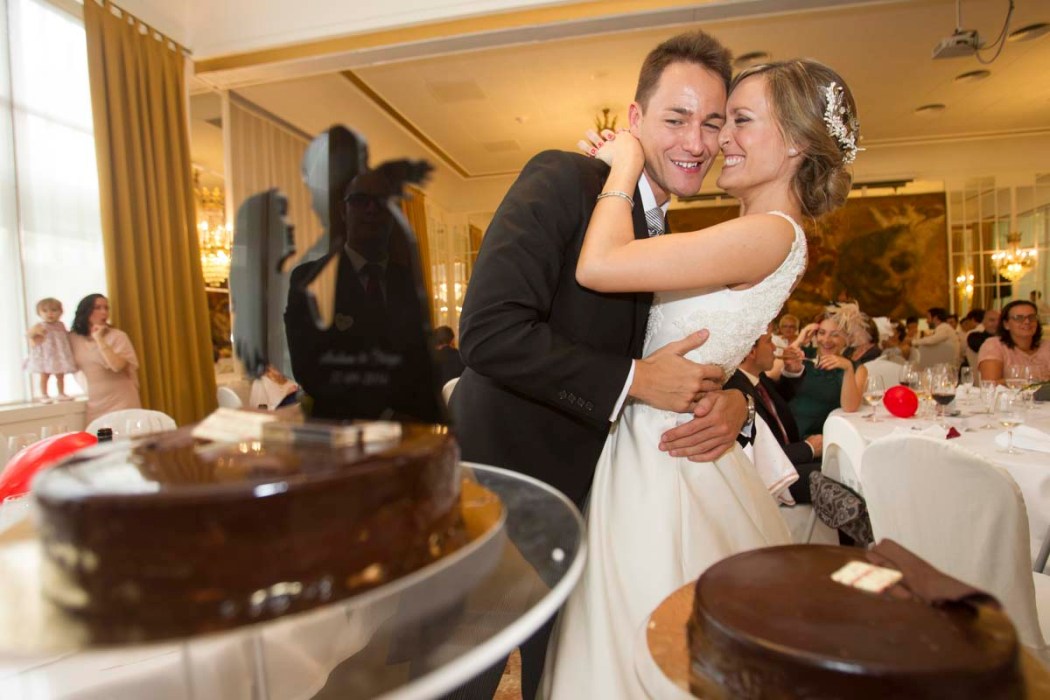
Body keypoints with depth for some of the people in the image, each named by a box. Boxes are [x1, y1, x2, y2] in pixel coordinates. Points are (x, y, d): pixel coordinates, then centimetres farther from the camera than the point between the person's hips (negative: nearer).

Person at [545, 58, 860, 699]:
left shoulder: (769, 234, -20)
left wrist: (627, 162, -13)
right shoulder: (773, 238, 10)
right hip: (663, 447, 9)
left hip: (663, 459, -9)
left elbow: (598, 266, -28)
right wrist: (629, 161, 12)